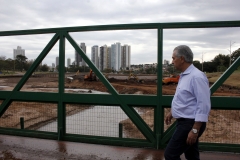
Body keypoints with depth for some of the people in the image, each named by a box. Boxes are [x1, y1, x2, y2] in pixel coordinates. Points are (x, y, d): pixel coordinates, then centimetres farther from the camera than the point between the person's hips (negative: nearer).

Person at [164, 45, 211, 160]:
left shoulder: (196, 77, -21)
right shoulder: (184, 76, 10)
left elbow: (203, 106, -24)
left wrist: (195, 130, -25)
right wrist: (171, 112, 27)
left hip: (190, 123, -10)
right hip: (184, 121, 10)